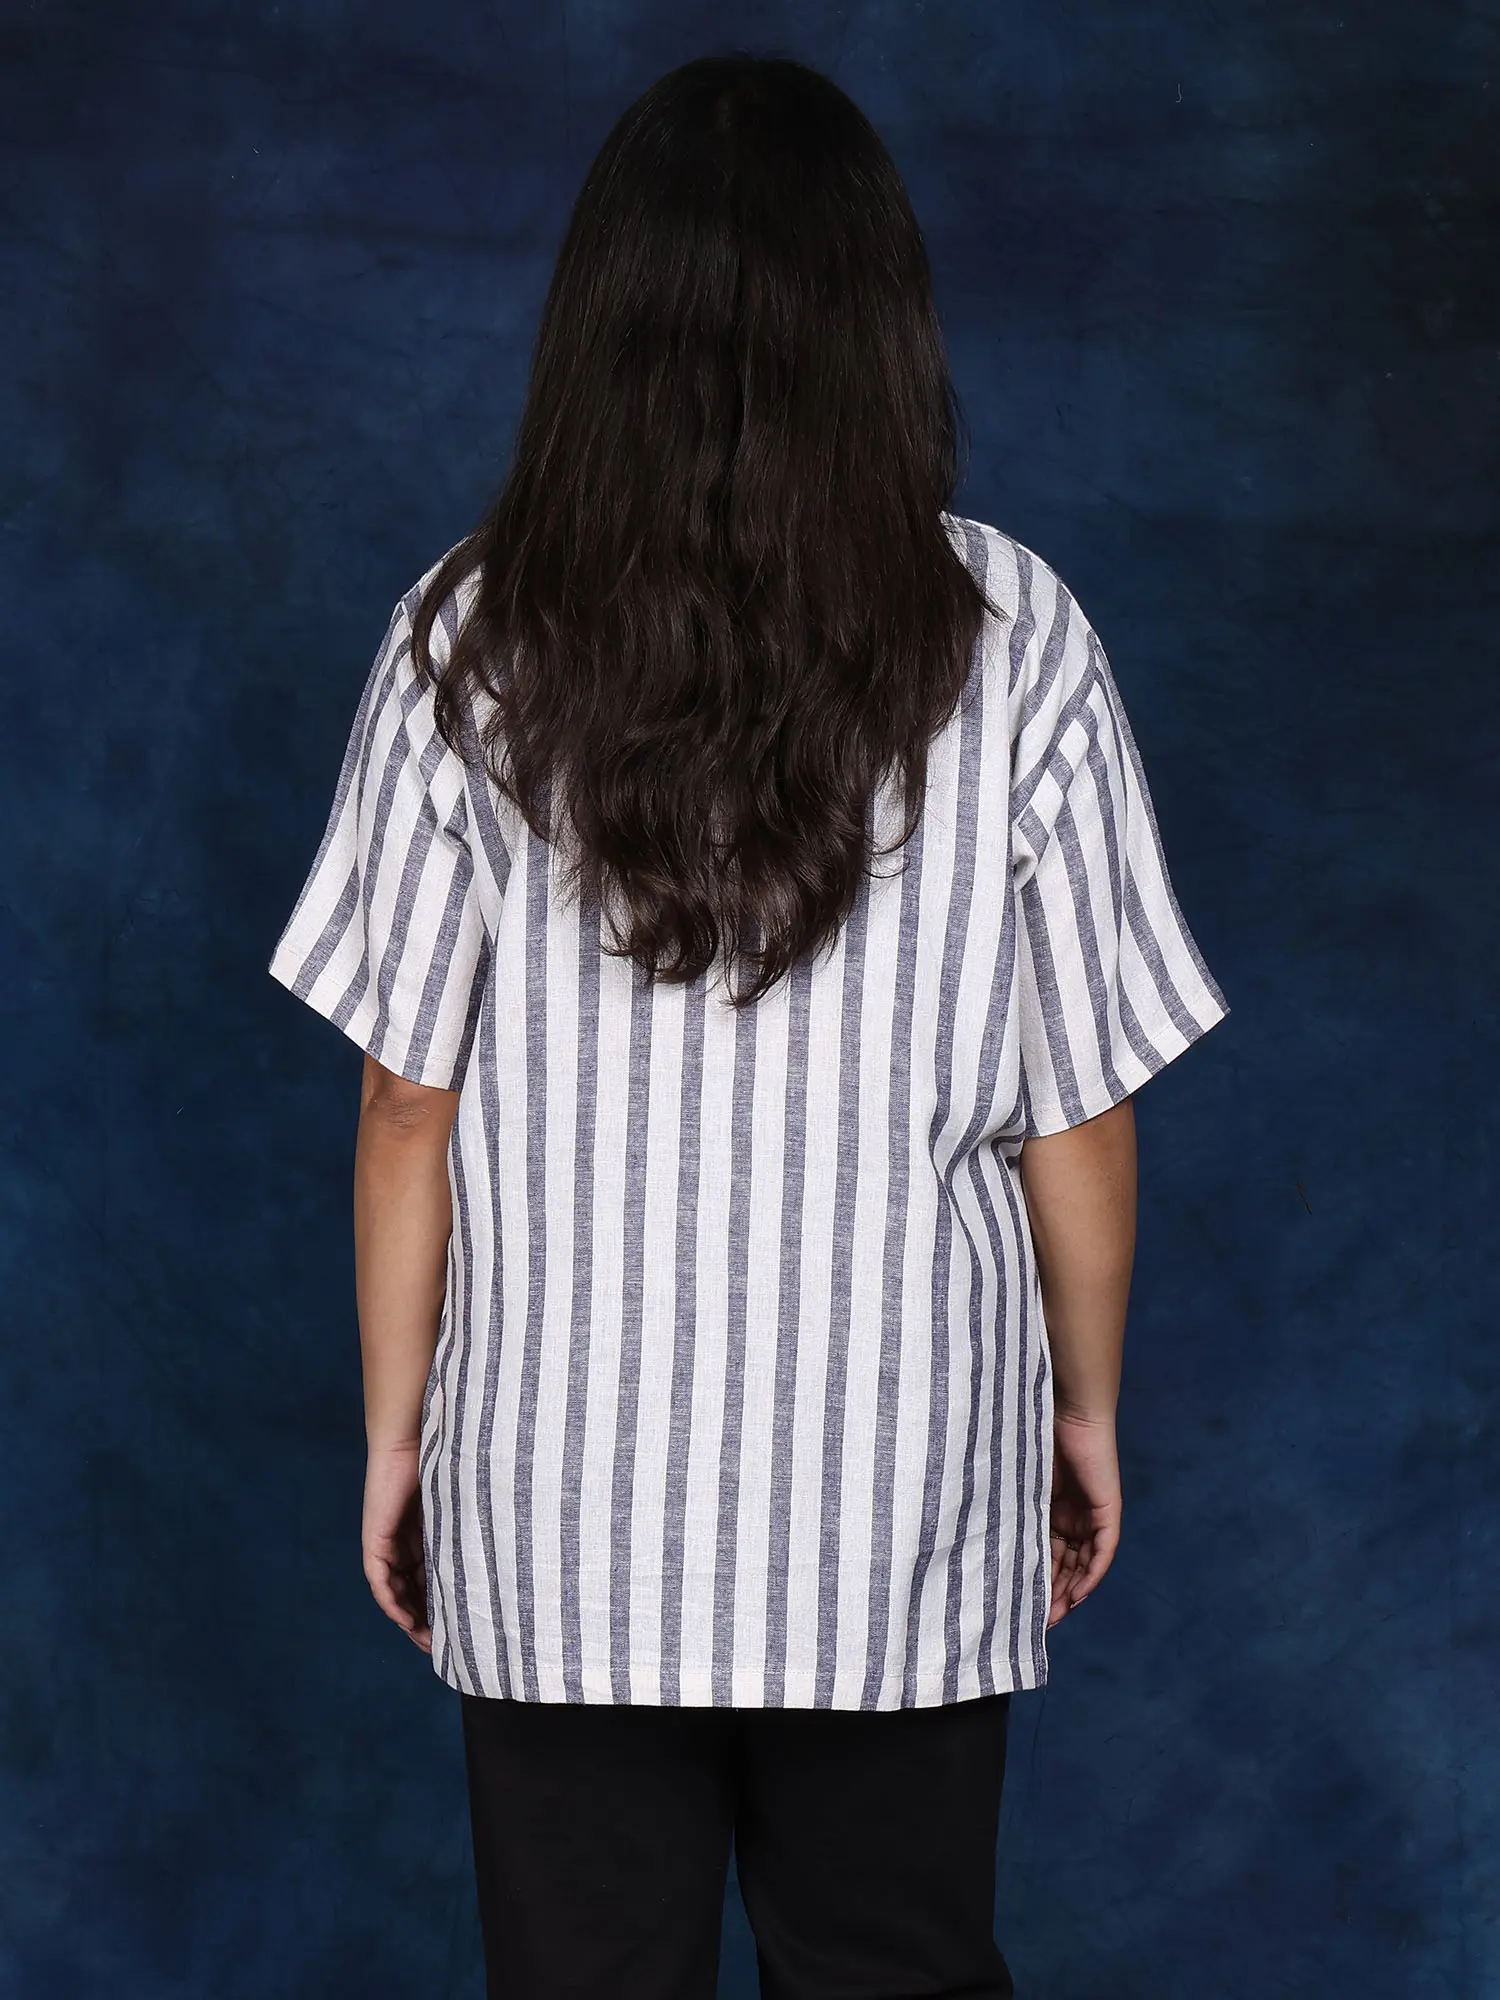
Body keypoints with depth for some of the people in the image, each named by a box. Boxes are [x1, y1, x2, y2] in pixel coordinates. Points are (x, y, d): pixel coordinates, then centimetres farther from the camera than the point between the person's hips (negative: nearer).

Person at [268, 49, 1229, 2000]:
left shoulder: (471, 645, -7)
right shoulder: (1009, 639, -7)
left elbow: (408, 1104, -4)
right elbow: (1080, 1106, -2)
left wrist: (395, 1429, 9)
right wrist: (1087, 1404, 12)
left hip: (558, 1498, 0)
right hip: (905, 1506, 0)